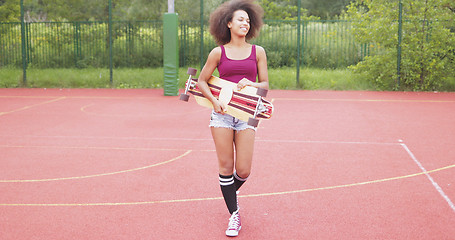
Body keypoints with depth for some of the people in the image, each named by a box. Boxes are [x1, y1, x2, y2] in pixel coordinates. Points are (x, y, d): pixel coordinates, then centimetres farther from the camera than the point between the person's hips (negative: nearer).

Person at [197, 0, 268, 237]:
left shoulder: (258, 52, 6)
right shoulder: (218, 53, 3)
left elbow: (265, 84, 9)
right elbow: (201, 80, 9)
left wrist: (251, 84, -13)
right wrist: (213, 100, -7)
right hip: (222, 113, 0)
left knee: (243, 171, -2)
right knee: (226, 166, 1)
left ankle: (230, 191, 34)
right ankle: (234, 215, 14)